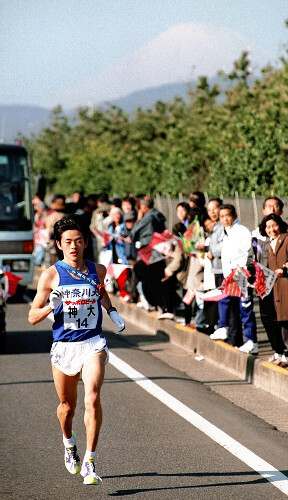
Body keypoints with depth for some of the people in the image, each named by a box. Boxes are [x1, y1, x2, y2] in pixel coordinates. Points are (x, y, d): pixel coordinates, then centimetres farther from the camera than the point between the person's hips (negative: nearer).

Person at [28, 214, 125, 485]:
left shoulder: (98, 270, 3)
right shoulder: (51, 275, -5)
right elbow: (33, 317, -2)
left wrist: (113, 313, 13)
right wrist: (52, 306, -21)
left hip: (93, 344, 0)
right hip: (63, 347, 0)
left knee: (92, 398, -20)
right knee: (68, 405, 15)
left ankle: (89, 462, -17)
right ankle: (68, 442, 48)